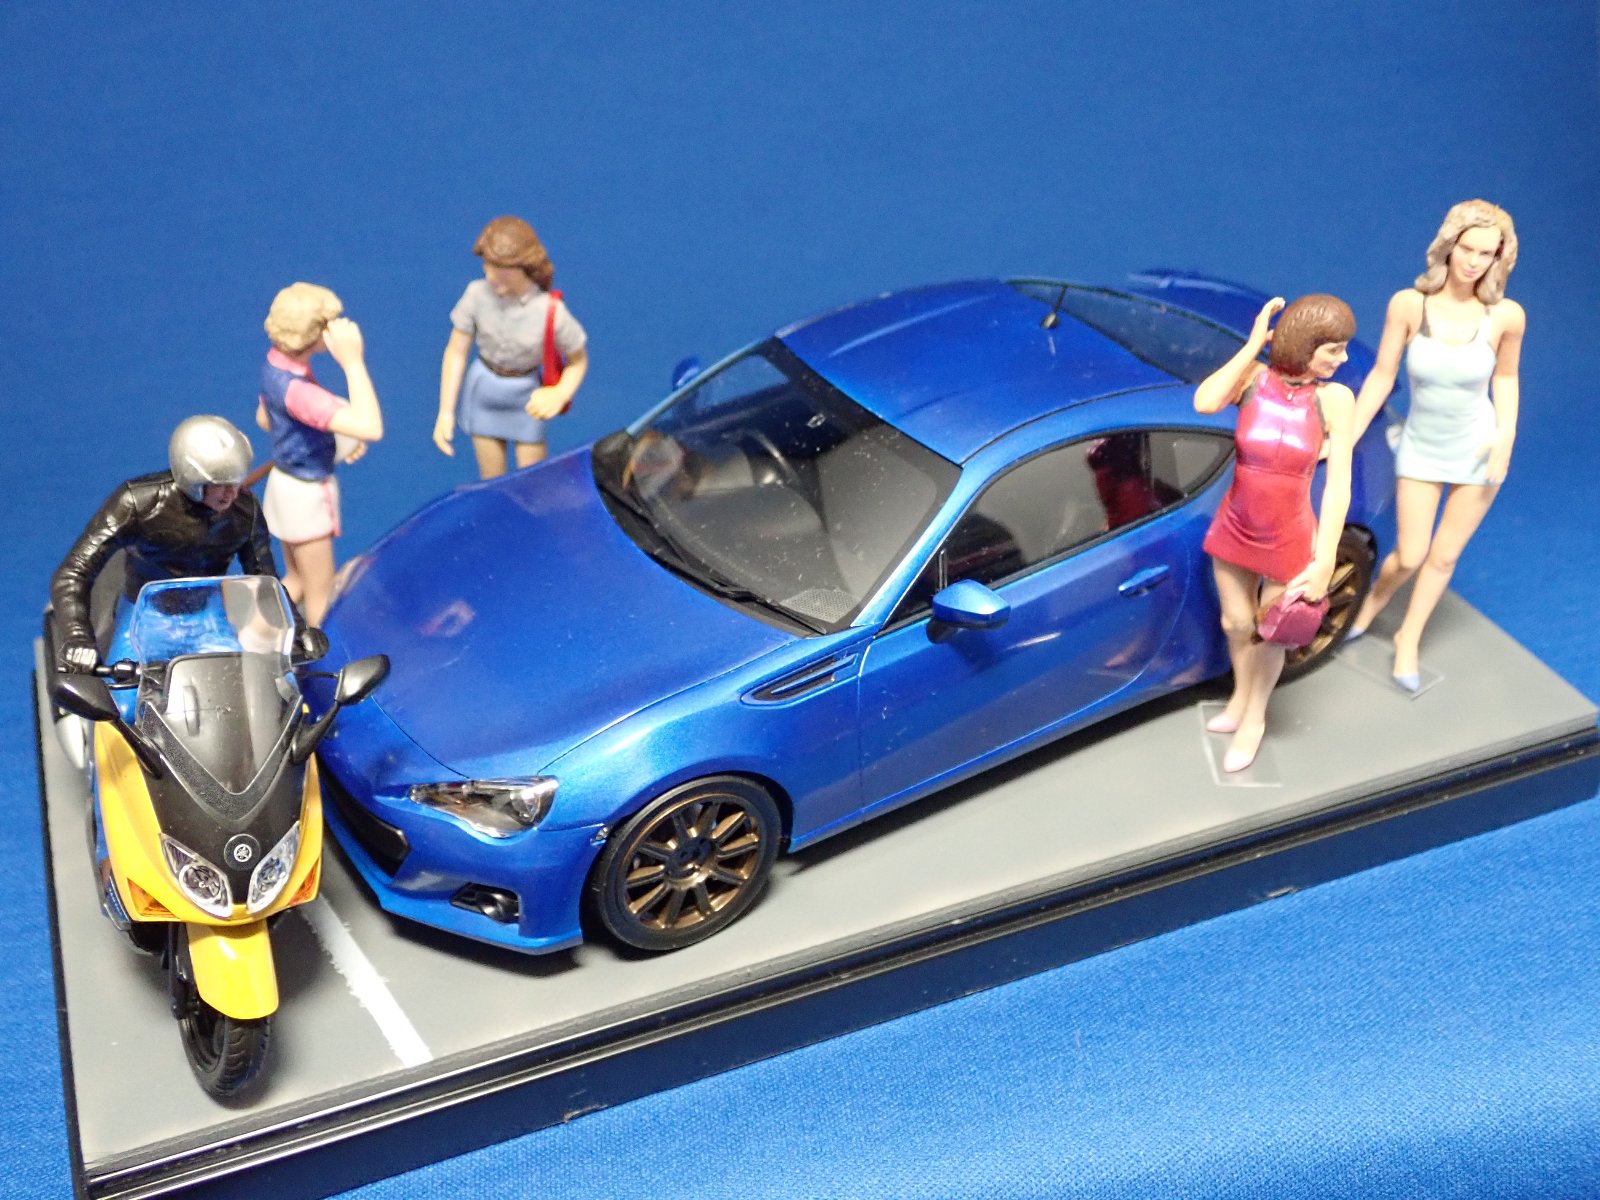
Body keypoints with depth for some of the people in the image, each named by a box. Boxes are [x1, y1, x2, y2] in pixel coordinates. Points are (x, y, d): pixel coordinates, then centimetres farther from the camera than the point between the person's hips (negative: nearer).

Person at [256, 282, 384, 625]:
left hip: (285, 479, 9)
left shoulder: (277, 362, -7)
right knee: (321, 595, 10)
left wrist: (335, 437, 5)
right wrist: (352, 361, -42)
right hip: (307, 492, -9)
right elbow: (370, 428, -45)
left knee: (295, 580, 27)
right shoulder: (296, 388, -35)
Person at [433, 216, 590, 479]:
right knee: (491, 480, 17)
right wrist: (445, 412, -13)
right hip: (483, 391, 2)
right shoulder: (478, 294, -23)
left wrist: (560, 394, -31)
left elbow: (578, 361, -12)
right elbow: (456, 351, -13)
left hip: (527, 398, -2)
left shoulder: (551, 312, -27)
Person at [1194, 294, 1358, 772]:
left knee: (1269, 636, 16)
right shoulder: (1253, 377, -15)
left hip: (1288, 540, -2)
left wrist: (1324, 563, -25)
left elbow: (1338, 484, -20)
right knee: (1236, 623, 21)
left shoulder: (1334, 399, -19)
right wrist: (1253, 344, -30)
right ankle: (1240, 697, 51)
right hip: (1235, 529, 2)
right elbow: (1205, 402, -35)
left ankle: (1254, 720, 43)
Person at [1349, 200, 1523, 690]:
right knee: (1410, 556, 6)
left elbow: (1505, 376, 1)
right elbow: (1381, 376, -11)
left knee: (1444, 557, 12)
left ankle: (1408, 640, 34)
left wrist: (1506, 435, -10)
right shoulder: (1408, 305, -19)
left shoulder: (1506, 315, -16)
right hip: (1421, 450, 0)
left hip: (1478, 452, 1)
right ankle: (1372, 603, 40)